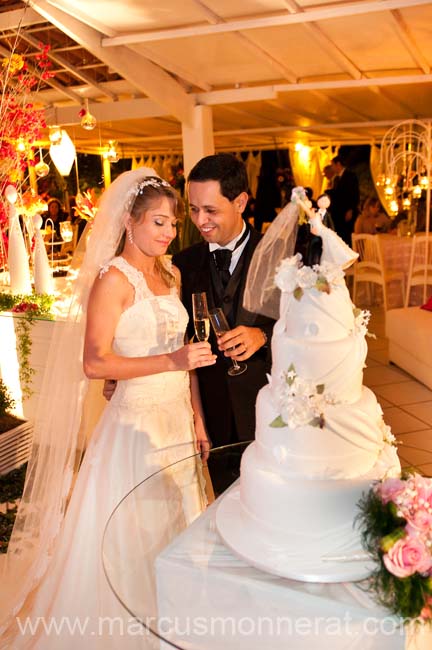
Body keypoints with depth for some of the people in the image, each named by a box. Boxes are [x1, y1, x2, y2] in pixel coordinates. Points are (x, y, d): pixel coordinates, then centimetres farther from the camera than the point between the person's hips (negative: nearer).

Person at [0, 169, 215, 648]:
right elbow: (94, 362, -19)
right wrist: (172, 360, -25)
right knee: (134, 537, 8)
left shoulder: (171, 275, 9)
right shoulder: (114, 278, -13)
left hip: (178, 419, 7)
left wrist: (197, 419, 9)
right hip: (137, 423, -7)